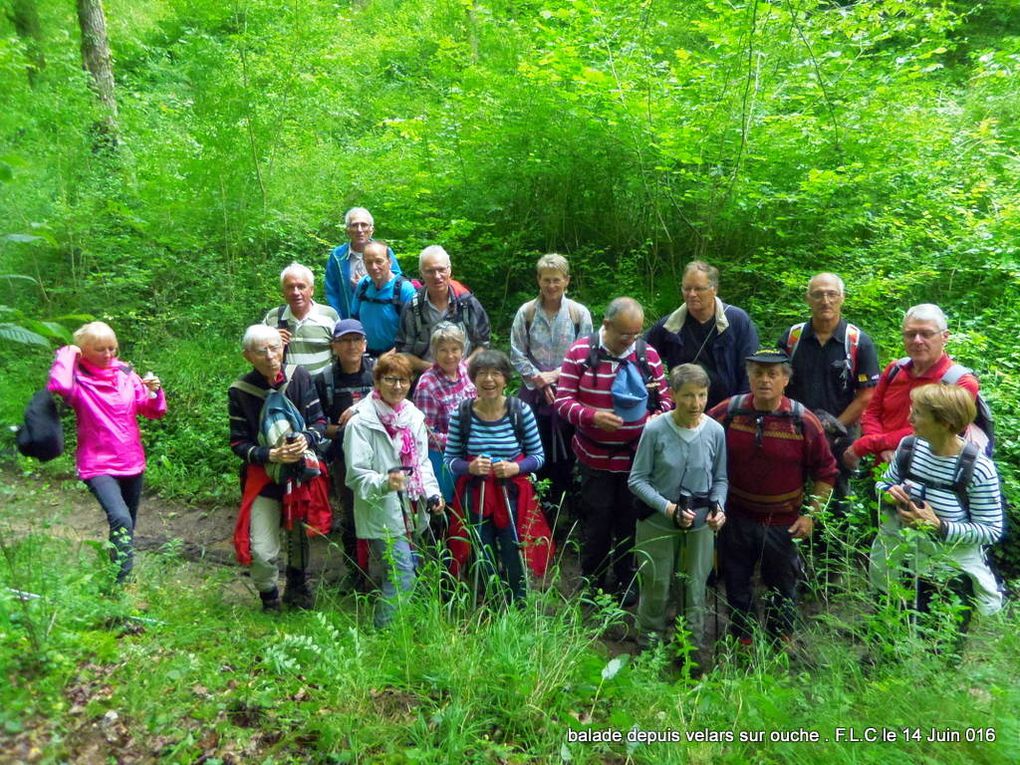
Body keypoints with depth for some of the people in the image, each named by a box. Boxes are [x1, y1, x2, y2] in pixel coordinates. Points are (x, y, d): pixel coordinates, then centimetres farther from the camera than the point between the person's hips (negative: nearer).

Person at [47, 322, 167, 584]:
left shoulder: (125, 373, 2)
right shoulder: (77, 378, -8)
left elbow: (154, 412, 5)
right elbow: (58, 386, -34)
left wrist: (155, 391, -15)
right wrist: (66, 355, -18)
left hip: (132, 462, 5)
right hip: (98, 465, -5)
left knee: (128, 525, 18)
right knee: (121, 519, -26)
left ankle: (123, 577, 38)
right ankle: (119, 583, -17)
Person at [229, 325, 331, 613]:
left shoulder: (299, 377, -8)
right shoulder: (239, 391, -12)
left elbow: (319, 421, -1)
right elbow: (238, 443, -7)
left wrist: (306, 439, -21)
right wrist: (270, 455, -22)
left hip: (302, 473, 2)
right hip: (263, 478, -2)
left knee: (300, 536, 19)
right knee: (262, 551, -8)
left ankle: (297, 588, 48)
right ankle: (269, 598, 25)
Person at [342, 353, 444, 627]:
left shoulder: (414, 416, 7)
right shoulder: (361, 422, -13)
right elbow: (357, 475, -15)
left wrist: (432, 492, 1)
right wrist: (385, 483, -32)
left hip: (412, 512, 6)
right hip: (382, 514, -6)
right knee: (402, 575, -11)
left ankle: (383, 623, 36)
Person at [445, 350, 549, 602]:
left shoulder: (521, 411, -8)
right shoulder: (461, 414, -7)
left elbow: (538, 455, 1)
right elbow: (450, 459, 1)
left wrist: (516, 467, -18)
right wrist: (470, 467, -19)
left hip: (512, 495, -1)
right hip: (475, 497, 1)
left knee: (513, 563, 7)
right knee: (483, 564, 15)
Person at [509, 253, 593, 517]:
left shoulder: (579, 313, -2)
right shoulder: (526, 312, -1)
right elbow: (517, 355, 0)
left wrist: (558, 374, -12)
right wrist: (538, 378, -10)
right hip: (534, 393, 0)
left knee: (565, 454, 8)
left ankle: (560, 503, 23)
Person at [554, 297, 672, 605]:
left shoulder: (648, 354, -1)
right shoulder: (580, 352, -9)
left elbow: (664, 398, 7)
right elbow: (563, 400, -10)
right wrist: (591, 416, -27)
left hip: (636, 455, 2)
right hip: (595, 456, -2)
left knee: (630, 520, 14)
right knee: (597, 521, 8)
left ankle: (626, 581, 35)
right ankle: (591, 582, 30)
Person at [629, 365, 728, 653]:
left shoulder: (715, 431, -10)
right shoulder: (655, 430, -18)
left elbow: (720, 478, 4)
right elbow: (637, 479, -12)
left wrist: (718, 507, -13)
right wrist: (668, 508, -22)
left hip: (701, 525, 2)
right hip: (657, 524, -2)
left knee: (695, 589, 17)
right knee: (656, 589, 16)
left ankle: (695, 648, 40)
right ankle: (649, 645, 40)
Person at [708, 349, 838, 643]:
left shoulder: (803, 421, -13)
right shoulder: (728, 412, -10)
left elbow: (826, 472, -3)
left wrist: (810, 514, -9)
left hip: (783, 522, -1)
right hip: (735, 518, 1)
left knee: (782, 586, 18)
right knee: (736, 585, 17)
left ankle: (782, 640, 42)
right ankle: (741, 641, 39)